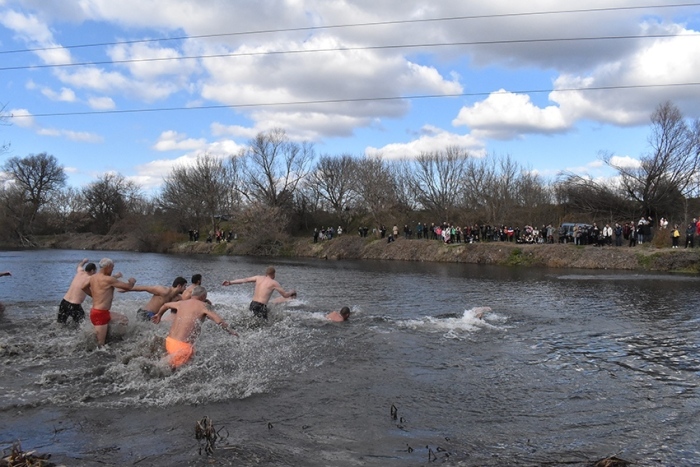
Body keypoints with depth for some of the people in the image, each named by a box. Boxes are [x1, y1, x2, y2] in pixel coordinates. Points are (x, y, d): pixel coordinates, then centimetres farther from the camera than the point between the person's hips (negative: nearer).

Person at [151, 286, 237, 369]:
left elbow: (165, 305, 34)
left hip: (169, 341, 7)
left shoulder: (182, 303, 15)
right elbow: (219, 320, -13)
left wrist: (159, 315, 53)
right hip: (182, 346, -7)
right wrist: (230, 330, 1)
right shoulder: (202, 306, -3)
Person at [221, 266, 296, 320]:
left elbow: (244, 280, 13)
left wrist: (230, 282, 16)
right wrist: (292, 291, 27)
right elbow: (285, 295, 5)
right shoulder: (274, 283, 2)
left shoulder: (258, 278, 15)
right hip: (261, 307, -6)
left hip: (252, 305, 6)